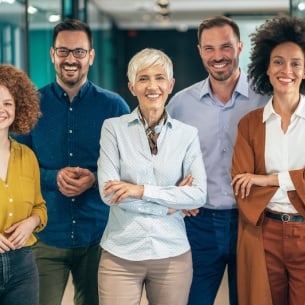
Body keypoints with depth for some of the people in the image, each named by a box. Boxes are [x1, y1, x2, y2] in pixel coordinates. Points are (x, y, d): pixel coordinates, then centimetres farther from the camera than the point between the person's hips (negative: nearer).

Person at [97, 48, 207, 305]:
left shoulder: (187, 134, 2)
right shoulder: (113, 127, -2)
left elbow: (199, 195, -6)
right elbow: (108, 192, -10)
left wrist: (142, 190, -13)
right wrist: (170, 203, -8)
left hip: (172, 253, 2)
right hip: (121, 254, -1)